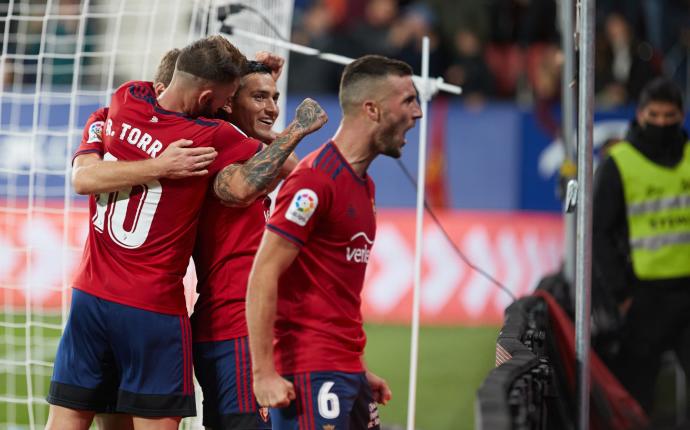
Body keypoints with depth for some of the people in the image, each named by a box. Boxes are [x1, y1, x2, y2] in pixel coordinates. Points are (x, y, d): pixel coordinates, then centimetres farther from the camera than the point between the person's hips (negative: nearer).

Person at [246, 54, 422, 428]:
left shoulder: (362, 184, 16)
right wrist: (264, 373, -20)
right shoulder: (316, 179, -13)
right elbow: (263, 276, -17)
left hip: (347, 370, 9)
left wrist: (358, 370, 17)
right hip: (311, 374, -9)